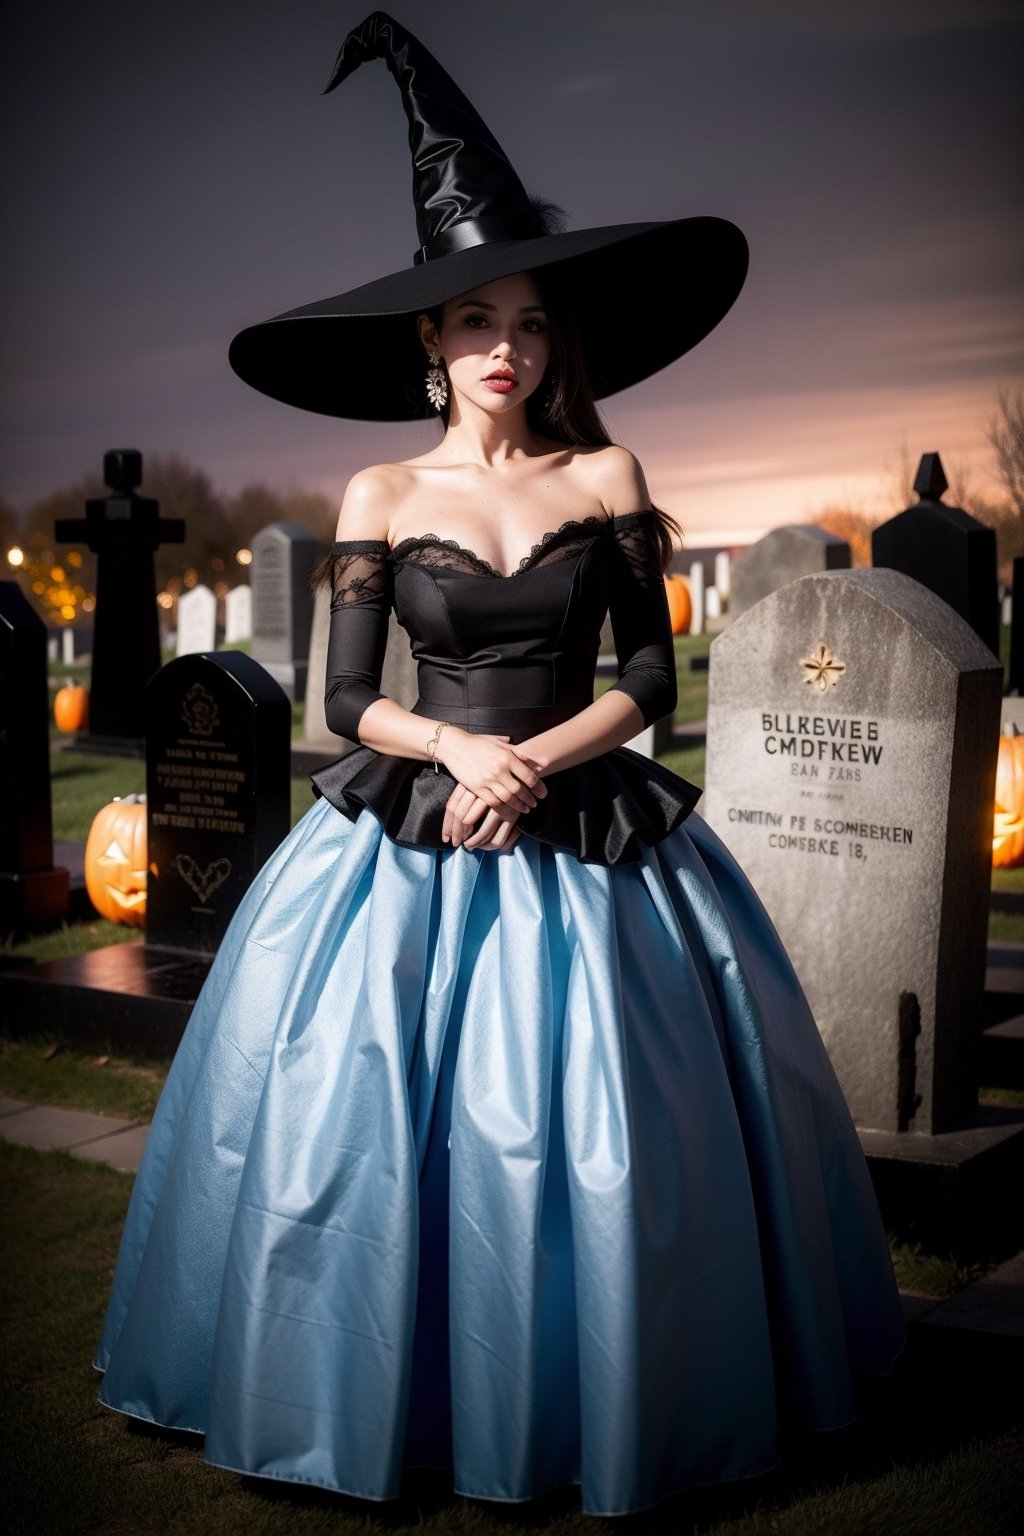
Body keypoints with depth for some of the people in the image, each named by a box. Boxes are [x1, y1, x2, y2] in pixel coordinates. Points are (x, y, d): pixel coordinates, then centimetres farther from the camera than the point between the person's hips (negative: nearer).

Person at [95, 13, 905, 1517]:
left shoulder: (607, 478, 3)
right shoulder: (380, 498, 3)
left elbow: (649, 678, 1)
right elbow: (351, 700, 1)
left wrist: (536, 758, -12)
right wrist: (465, 750, -15)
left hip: (588, 840, 0)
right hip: (407, 842, 1)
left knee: (597, 1128, 2)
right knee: (379, 1101, 2)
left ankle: (582, 1407, 24)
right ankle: (394, 1400, 23)